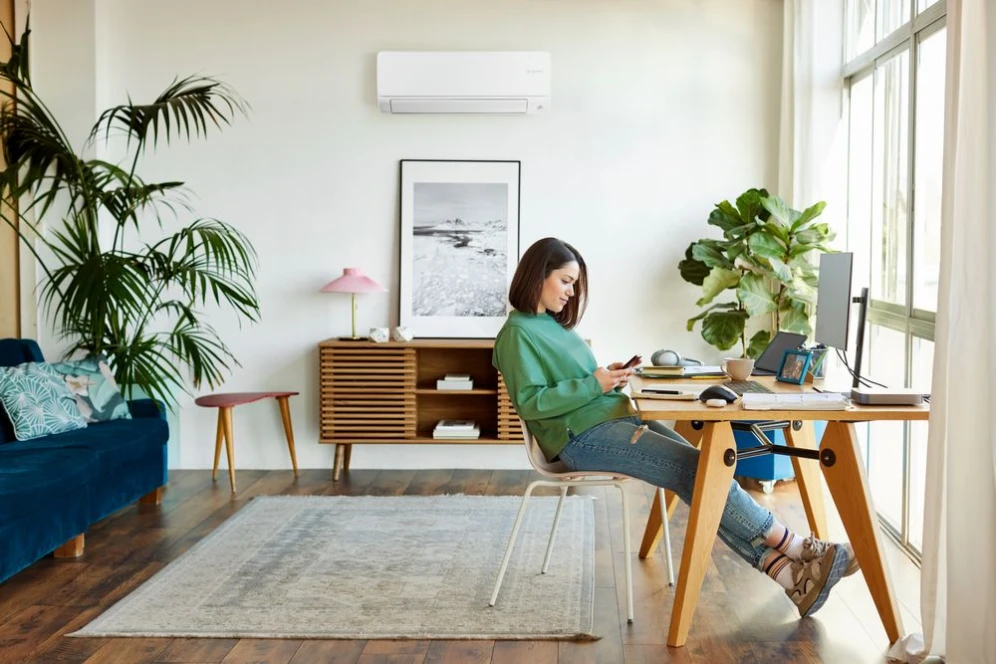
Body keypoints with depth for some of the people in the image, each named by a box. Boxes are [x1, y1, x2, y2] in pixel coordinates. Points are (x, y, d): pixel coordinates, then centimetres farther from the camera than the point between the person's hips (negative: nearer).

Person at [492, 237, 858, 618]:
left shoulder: (556, 325, 21)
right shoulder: (518, 333, -5)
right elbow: (530, 403, -14)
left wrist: (607, 377, 3)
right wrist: (594, 385, -17)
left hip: (616, 419, 8)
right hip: (582, 437, -8)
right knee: (698, 469, -19)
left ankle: (785, 572, -20)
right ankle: (796, 548, -11)